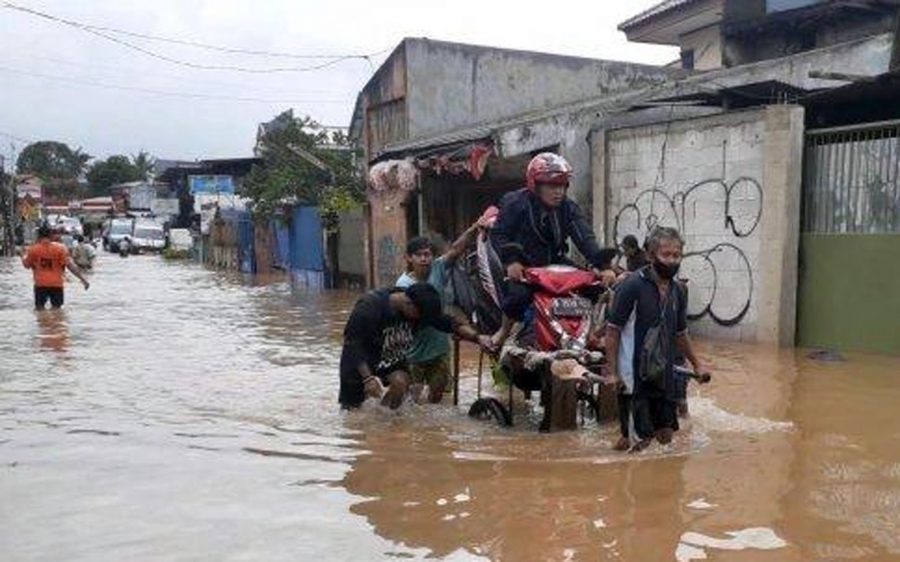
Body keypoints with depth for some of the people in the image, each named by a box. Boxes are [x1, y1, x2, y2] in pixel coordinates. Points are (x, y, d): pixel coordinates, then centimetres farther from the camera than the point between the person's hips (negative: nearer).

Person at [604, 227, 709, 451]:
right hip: (635, 379, -7)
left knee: (666, 437, 15)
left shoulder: (678, 291, 7)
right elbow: (612, 331, -12)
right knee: (638, 444, 0)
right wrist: (612, 372, -15)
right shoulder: (633, 286, -13)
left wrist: (697, 364, 20)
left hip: (665, 378, 7)